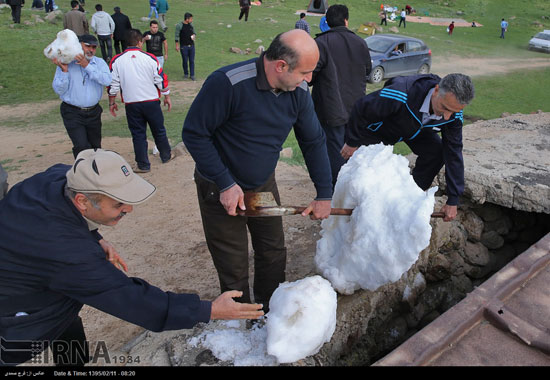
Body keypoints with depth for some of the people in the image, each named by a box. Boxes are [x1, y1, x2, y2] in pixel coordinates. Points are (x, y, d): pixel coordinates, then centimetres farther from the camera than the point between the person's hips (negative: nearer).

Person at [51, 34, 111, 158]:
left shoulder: (99, 63, 3)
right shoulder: (66, 63, -3)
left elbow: (107, 80, -18)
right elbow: (59, 90, -7)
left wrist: (87, 66, -23)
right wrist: (64, 70, -18)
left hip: (93, 112, 3)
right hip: (73, 113, -3)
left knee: (95, 146, 14)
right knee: (81, 147, -14)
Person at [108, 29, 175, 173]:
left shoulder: (116, 60, -4)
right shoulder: (150, 58, -6)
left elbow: (113, 84, -1)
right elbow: (161, 80, -2)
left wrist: (112, 102, 11)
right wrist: (167, 97, 11)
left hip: (131, 104, 1)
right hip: (151, 102, 0)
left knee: (138, 134, 9)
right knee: (159, 130, 16)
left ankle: (143, 165, 15)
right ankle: (166, 155, 33)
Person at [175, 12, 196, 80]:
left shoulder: (191, 25, 7)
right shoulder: (179, 25, -7)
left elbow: (194, 33, 20)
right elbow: (177, 36, -5)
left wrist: (194, 36, -3)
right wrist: (177, 45, -8)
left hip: (191, 45, 4)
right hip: (184, 46, -4)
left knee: (192, 61, 3)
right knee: (185, 61, 5)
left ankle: (192, 75, 10)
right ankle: (186, 73, 23)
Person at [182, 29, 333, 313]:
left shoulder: (298, 93, -9)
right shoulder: (228, 83, -29)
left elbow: (314, 141, 2)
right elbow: (194, 133, -21)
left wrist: (324, 195, 2)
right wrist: (226, 184, -21)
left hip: (264, 185, 6)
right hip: (222, 190, -5)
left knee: (274, 254, 16)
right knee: (234, 269, 7)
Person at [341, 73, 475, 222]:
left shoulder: (454, 115, -28)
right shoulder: (401, 95, -46)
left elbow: (454, 153, -18)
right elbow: (361, 109, -30)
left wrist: (453, 201, -17)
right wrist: (352, 142, -15)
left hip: (417, 128, 4)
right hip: (380, 125, -3)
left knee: (436, 152, -18)